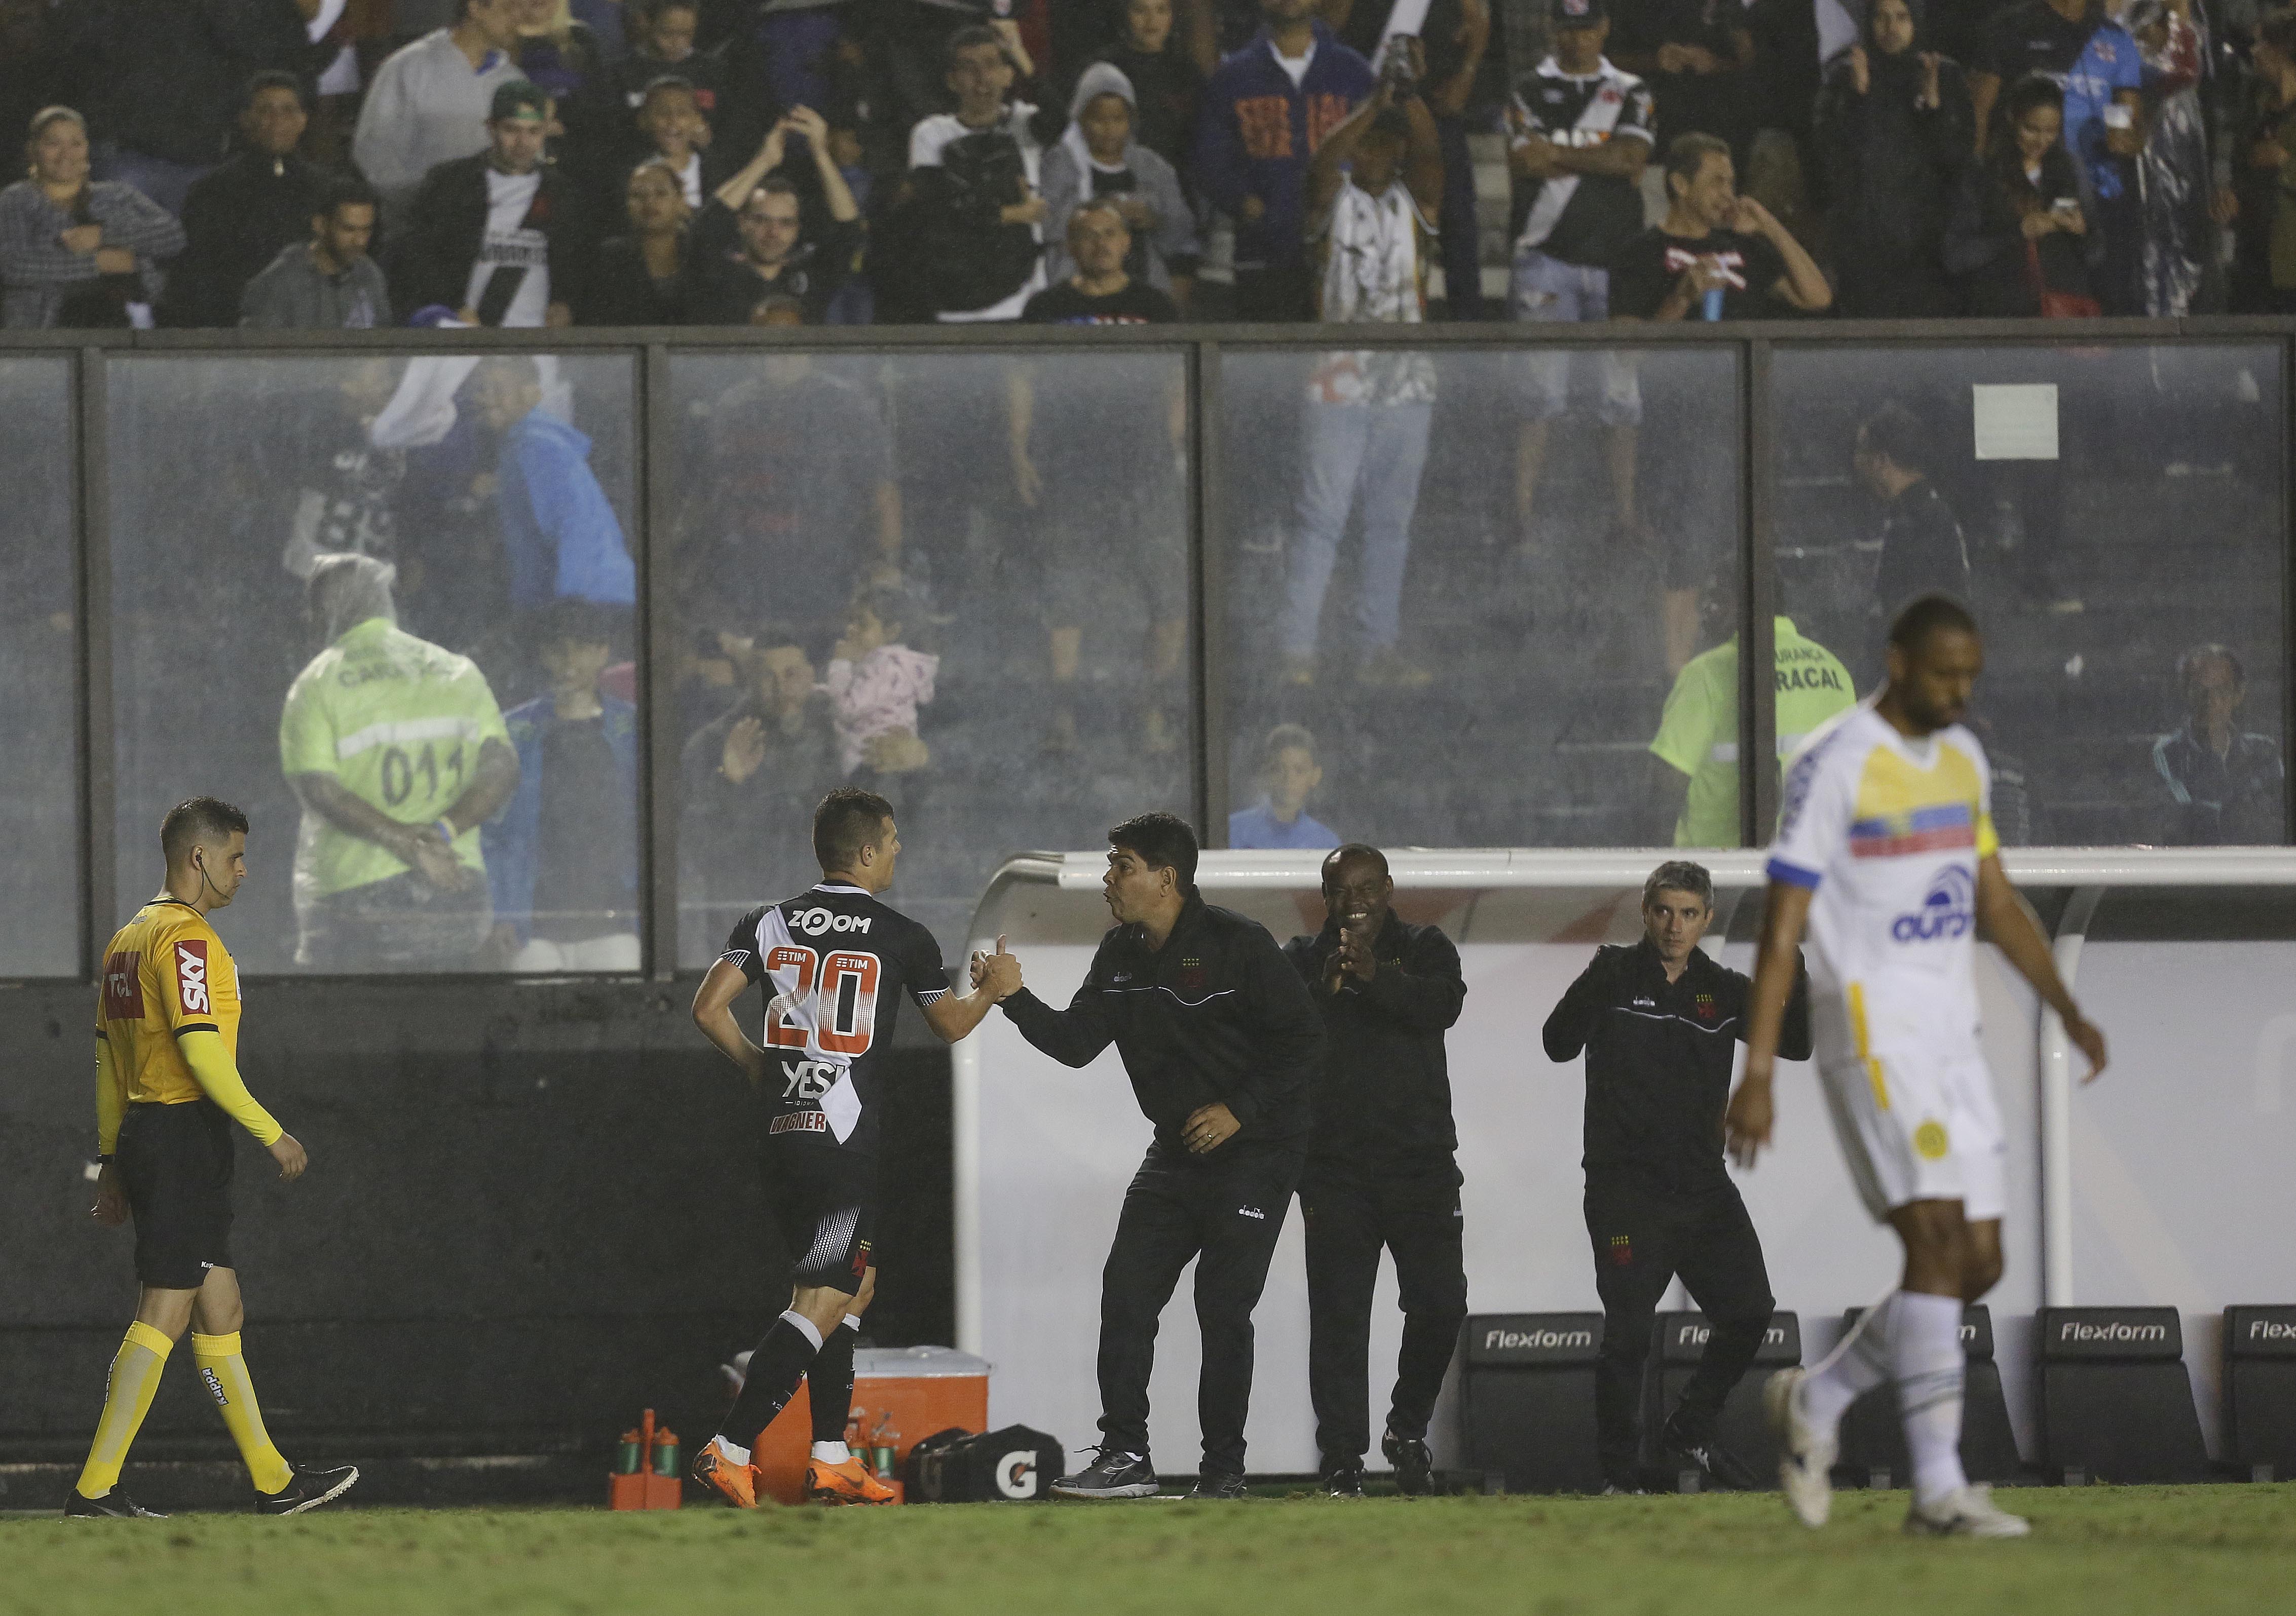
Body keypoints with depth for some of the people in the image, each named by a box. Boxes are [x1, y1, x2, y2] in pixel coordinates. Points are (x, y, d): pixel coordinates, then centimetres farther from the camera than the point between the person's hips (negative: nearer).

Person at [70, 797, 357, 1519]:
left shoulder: (129, 938, 17)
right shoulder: (188, 937, -13)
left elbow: (106, 1055, 19)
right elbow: (202, 1052, -21)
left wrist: (111, 1161, 22)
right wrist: (272, 1134, -16)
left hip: (141, 1131, 10)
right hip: (187, 1134, -10)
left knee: (221, 1310, 12)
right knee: (164, 1316, -9)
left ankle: (273, 1480, 16)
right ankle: (95, 1487, -11)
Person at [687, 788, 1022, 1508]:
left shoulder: (769, 923, 9)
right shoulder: (900, 937, -1)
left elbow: (709, 1009, 0)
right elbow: (950, 1024, 15)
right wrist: (993, 988, 34)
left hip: (781, 1131, 6)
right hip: (844, 1144, -6)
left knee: (854, 1286, 20)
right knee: (819, 1306, -7)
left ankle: (831, 1457, 19)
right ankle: (729, 1450, -18)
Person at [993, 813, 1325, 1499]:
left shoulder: (1239, 946, -15)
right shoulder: (1120, 954, 6)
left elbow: (1304, 1039, -14)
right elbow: (1077, 1042, 3)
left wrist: (1240, 1109, -19)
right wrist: (1015, 998, -11)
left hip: (1254, 1152, -7)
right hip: (1176, 1154, 7)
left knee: (1222, 1307, -8)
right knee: (1126, 1292, -2)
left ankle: (1224, 1469, 1)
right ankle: (1125, 1459, 1)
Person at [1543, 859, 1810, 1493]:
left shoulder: (1721, 991, 9)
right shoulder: (1617, 978, -3)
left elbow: (1797, 1044, 5)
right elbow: (1559, 1044, -16)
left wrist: (1797, 983, -13)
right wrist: (1593, 986, -34)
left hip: (1703, 1188, 5)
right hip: (1626, 1187, -5)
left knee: (1749, 1314, 4)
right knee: (1629, 1333, -8)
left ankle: (1690, 1430, 24)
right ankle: (1621, 1475, 2)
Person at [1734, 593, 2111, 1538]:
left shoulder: (1962, 760, 13)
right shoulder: (1836, 770, -10)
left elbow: (1994, 902, 22)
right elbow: (1783, 928, -11)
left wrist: (2067, 1010, 11)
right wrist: (1757, 1075, -15)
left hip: (1952, 1036, 8)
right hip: (1871, 1030, -8)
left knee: (1978, 1264, 4)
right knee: (1937, 1240, -17)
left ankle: (1815, 1402, 23)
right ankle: (1938, 1489, -16)